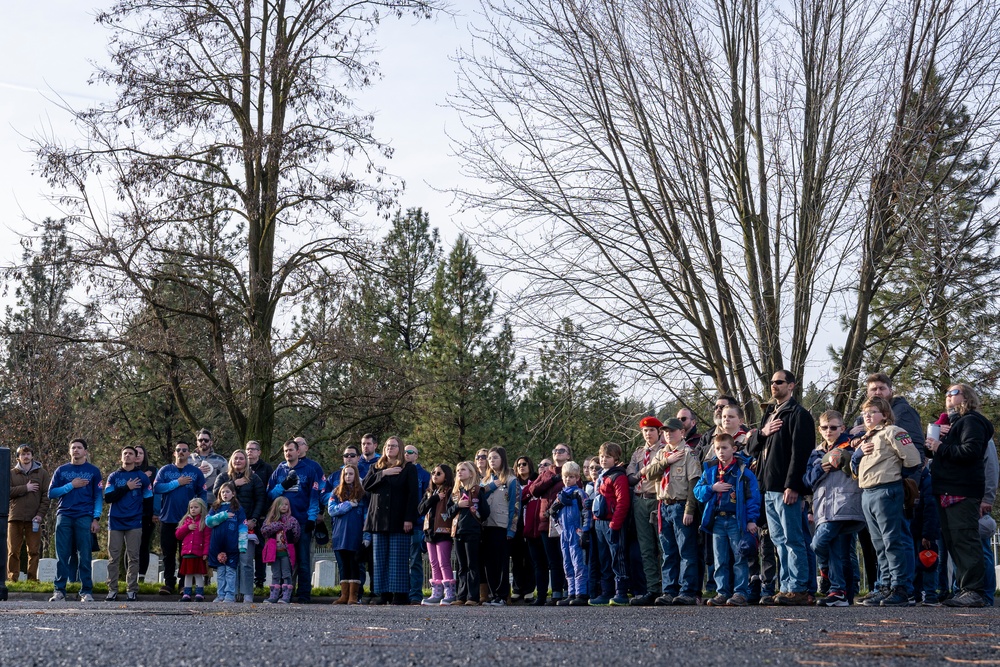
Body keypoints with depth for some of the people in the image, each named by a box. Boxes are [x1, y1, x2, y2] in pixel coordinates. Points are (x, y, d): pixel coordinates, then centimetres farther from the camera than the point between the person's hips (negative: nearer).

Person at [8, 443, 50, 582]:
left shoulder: (42, 473, 10)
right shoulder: (12, 473, 13)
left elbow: (46, 496, 3)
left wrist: (41, 514, -8)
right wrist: (25, 488, -9)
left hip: (34, 518, -1)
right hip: (15, 518, 1)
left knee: (34, 551, -1)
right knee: (13, 551, 0)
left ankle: (32, 579, 2)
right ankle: (12, 579, 3)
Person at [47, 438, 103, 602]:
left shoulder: (93, 471, 9)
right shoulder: (61, 470, 13)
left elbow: (98, 496, 5)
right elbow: (51, 493, 6)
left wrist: (96, 518, -5)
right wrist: (71, 485, -7)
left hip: (85, 517, -1)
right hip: (64, 516, 2)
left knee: (84, 556, -2)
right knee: (62, 556, 0)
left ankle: (86, 591, 1)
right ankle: (59, 590, 4)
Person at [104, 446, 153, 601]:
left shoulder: (142, 477, 8)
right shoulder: (113, 477, 11)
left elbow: (148, 500, 7)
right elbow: (108, 498, -2)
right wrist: (126, 488, -10)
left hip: (135, 524, -1)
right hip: (115, 523, 1)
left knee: (133, 558, -1)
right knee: (113, 557, 0)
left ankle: (132, 590, 2)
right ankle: (112, 590, 3)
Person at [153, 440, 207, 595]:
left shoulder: (196, 472, 7)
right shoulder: (165, 470, 8)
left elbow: (202, 495, 5)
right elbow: (156, 488, -7)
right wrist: (177, 483, -12)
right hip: (168, 518, 1)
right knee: (168, 553, 2)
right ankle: (169, 583, 8)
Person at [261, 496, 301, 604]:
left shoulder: (292, 520, 3)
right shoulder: (271, 519, 11)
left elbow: (297, 534, -3)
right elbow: (263, 530, -4)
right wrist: (277, 525, -10)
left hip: (286, 551, -3)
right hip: (274, 552, 3)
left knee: (286, 575, -2)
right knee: (275, 575, 8)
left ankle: (286, 596, -4)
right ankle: (274, 596, 11)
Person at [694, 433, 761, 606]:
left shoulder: (743, 470, -4)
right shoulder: (710, 470, 11)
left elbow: (753, 495, -6)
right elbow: (698, 491, 9)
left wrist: (752, 519, -11)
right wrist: (712, 488, -9)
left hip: (737, 520, -5)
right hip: (717, 520, 5)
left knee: (739, 559, -2)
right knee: (720, 560, 8)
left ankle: (740, 593, 2)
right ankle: (722, 593, 13)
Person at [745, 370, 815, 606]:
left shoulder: (798, 414, -5)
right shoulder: (770, 414, 22)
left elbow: (799, 452, -14)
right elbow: (750, 447, 22)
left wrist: (792, 486, -21)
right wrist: (762, 433, 0)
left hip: (786, 488, -9)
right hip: (769, 488, 9)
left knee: (792, 540, -7)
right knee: (779, 541, 9)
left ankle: (798, 589, -6)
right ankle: (786, 587, 12)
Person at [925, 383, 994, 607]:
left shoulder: (970, 421, -6)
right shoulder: (951, 423, 24)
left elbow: (971, 451, -21)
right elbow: (933, 452, 23)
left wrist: (941, 448, -15)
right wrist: (933, 443, 3)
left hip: (962, 491, -10)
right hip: (948, 491, 10)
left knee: (964, 540, -12)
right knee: (951, 541, 10)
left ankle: (974, 591, -13)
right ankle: (965, 589, 13)